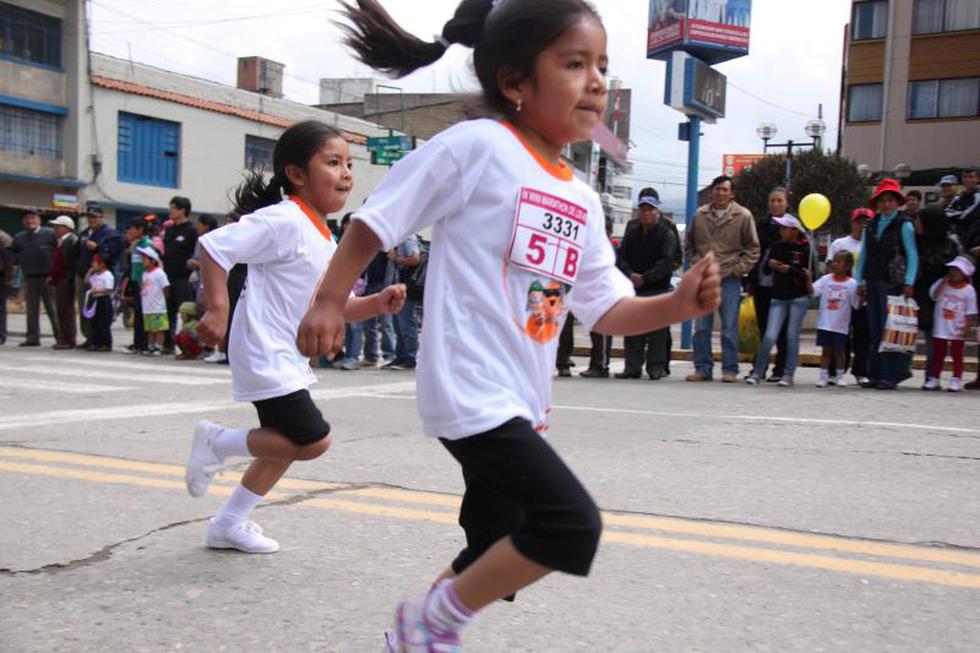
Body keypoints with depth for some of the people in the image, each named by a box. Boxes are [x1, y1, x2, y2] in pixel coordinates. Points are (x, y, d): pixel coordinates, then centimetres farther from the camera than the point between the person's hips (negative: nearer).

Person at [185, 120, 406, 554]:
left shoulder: (324, 240, 12)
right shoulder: (284, 221, -17)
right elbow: (212, 245, -21)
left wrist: (377, 303, -1)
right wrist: (218, 308, -26)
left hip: (289, 360, 10)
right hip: (266, 355, -10)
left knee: (285, 444, 18)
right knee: (312, 440, -14)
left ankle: (229, 524, 32)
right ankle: (217, 442, 6)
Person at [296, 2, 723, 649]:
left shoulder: (583, 201, 11)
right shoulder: (476, 146, -10)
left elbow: (608, 311, 10)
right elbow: (377, 219, -4)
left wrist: (679, 304, -6)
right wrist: (330, 301, -6)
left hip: (523, 403, 9)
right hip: (472, 393, -9)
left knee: (493, 558, 16)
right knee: (572, 523, -18)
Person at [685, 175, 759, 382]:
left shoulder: (743, 216, -1)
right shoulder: (700, 215, 7)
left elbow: (752, 249, 3)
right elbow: (689, 245, 18)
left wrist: (736, 270, -6)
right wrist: (698, 264, 5)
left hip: (730, 280, -3)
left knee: (730, 328, 0)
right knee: (701, 327, 4)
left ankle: (730, 370, 6)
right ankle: (703, 368, 12)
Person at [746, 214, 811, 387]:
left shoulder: (805, 248, -2)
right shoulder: (777, 246, 7)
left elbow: (807, 273, -7)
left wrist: (789, 269, -19)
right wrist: (771, 264, -15)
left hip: (799, 297, -2)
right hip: (779, 296, 2)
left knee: (792, 336, 1)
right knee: (770, 336, -5)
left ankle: (788, 374, 9)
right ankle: (757, 372, 4)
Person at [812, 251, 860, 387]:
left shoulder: (852, 284, -5)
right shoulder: (826, 279, 0)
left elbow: (857, 305, -5)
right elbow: (812, 291, -10)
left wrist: (861, 296, -23)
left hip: (841, 326, -1)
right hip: (825, 323, 1)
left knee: (839, 350, 8)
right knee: (826, 349, 7)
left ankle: (840, 376, 20)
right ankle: (823, 375, 13)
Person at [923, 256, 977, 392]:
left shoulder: (968, 290, -4)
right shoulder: (941, 283, 1)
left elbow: (970, 313, -4)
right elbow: (934, 295, -18)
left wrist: (968, 328, -11)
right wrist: (945, 281, -16)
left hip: (957, 330, -2)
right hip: (940, 329, 2)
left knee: (957, 355, 6)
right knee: (938, 354, 10)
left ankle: (956, 381, 9)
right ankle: (933, 379, 16)